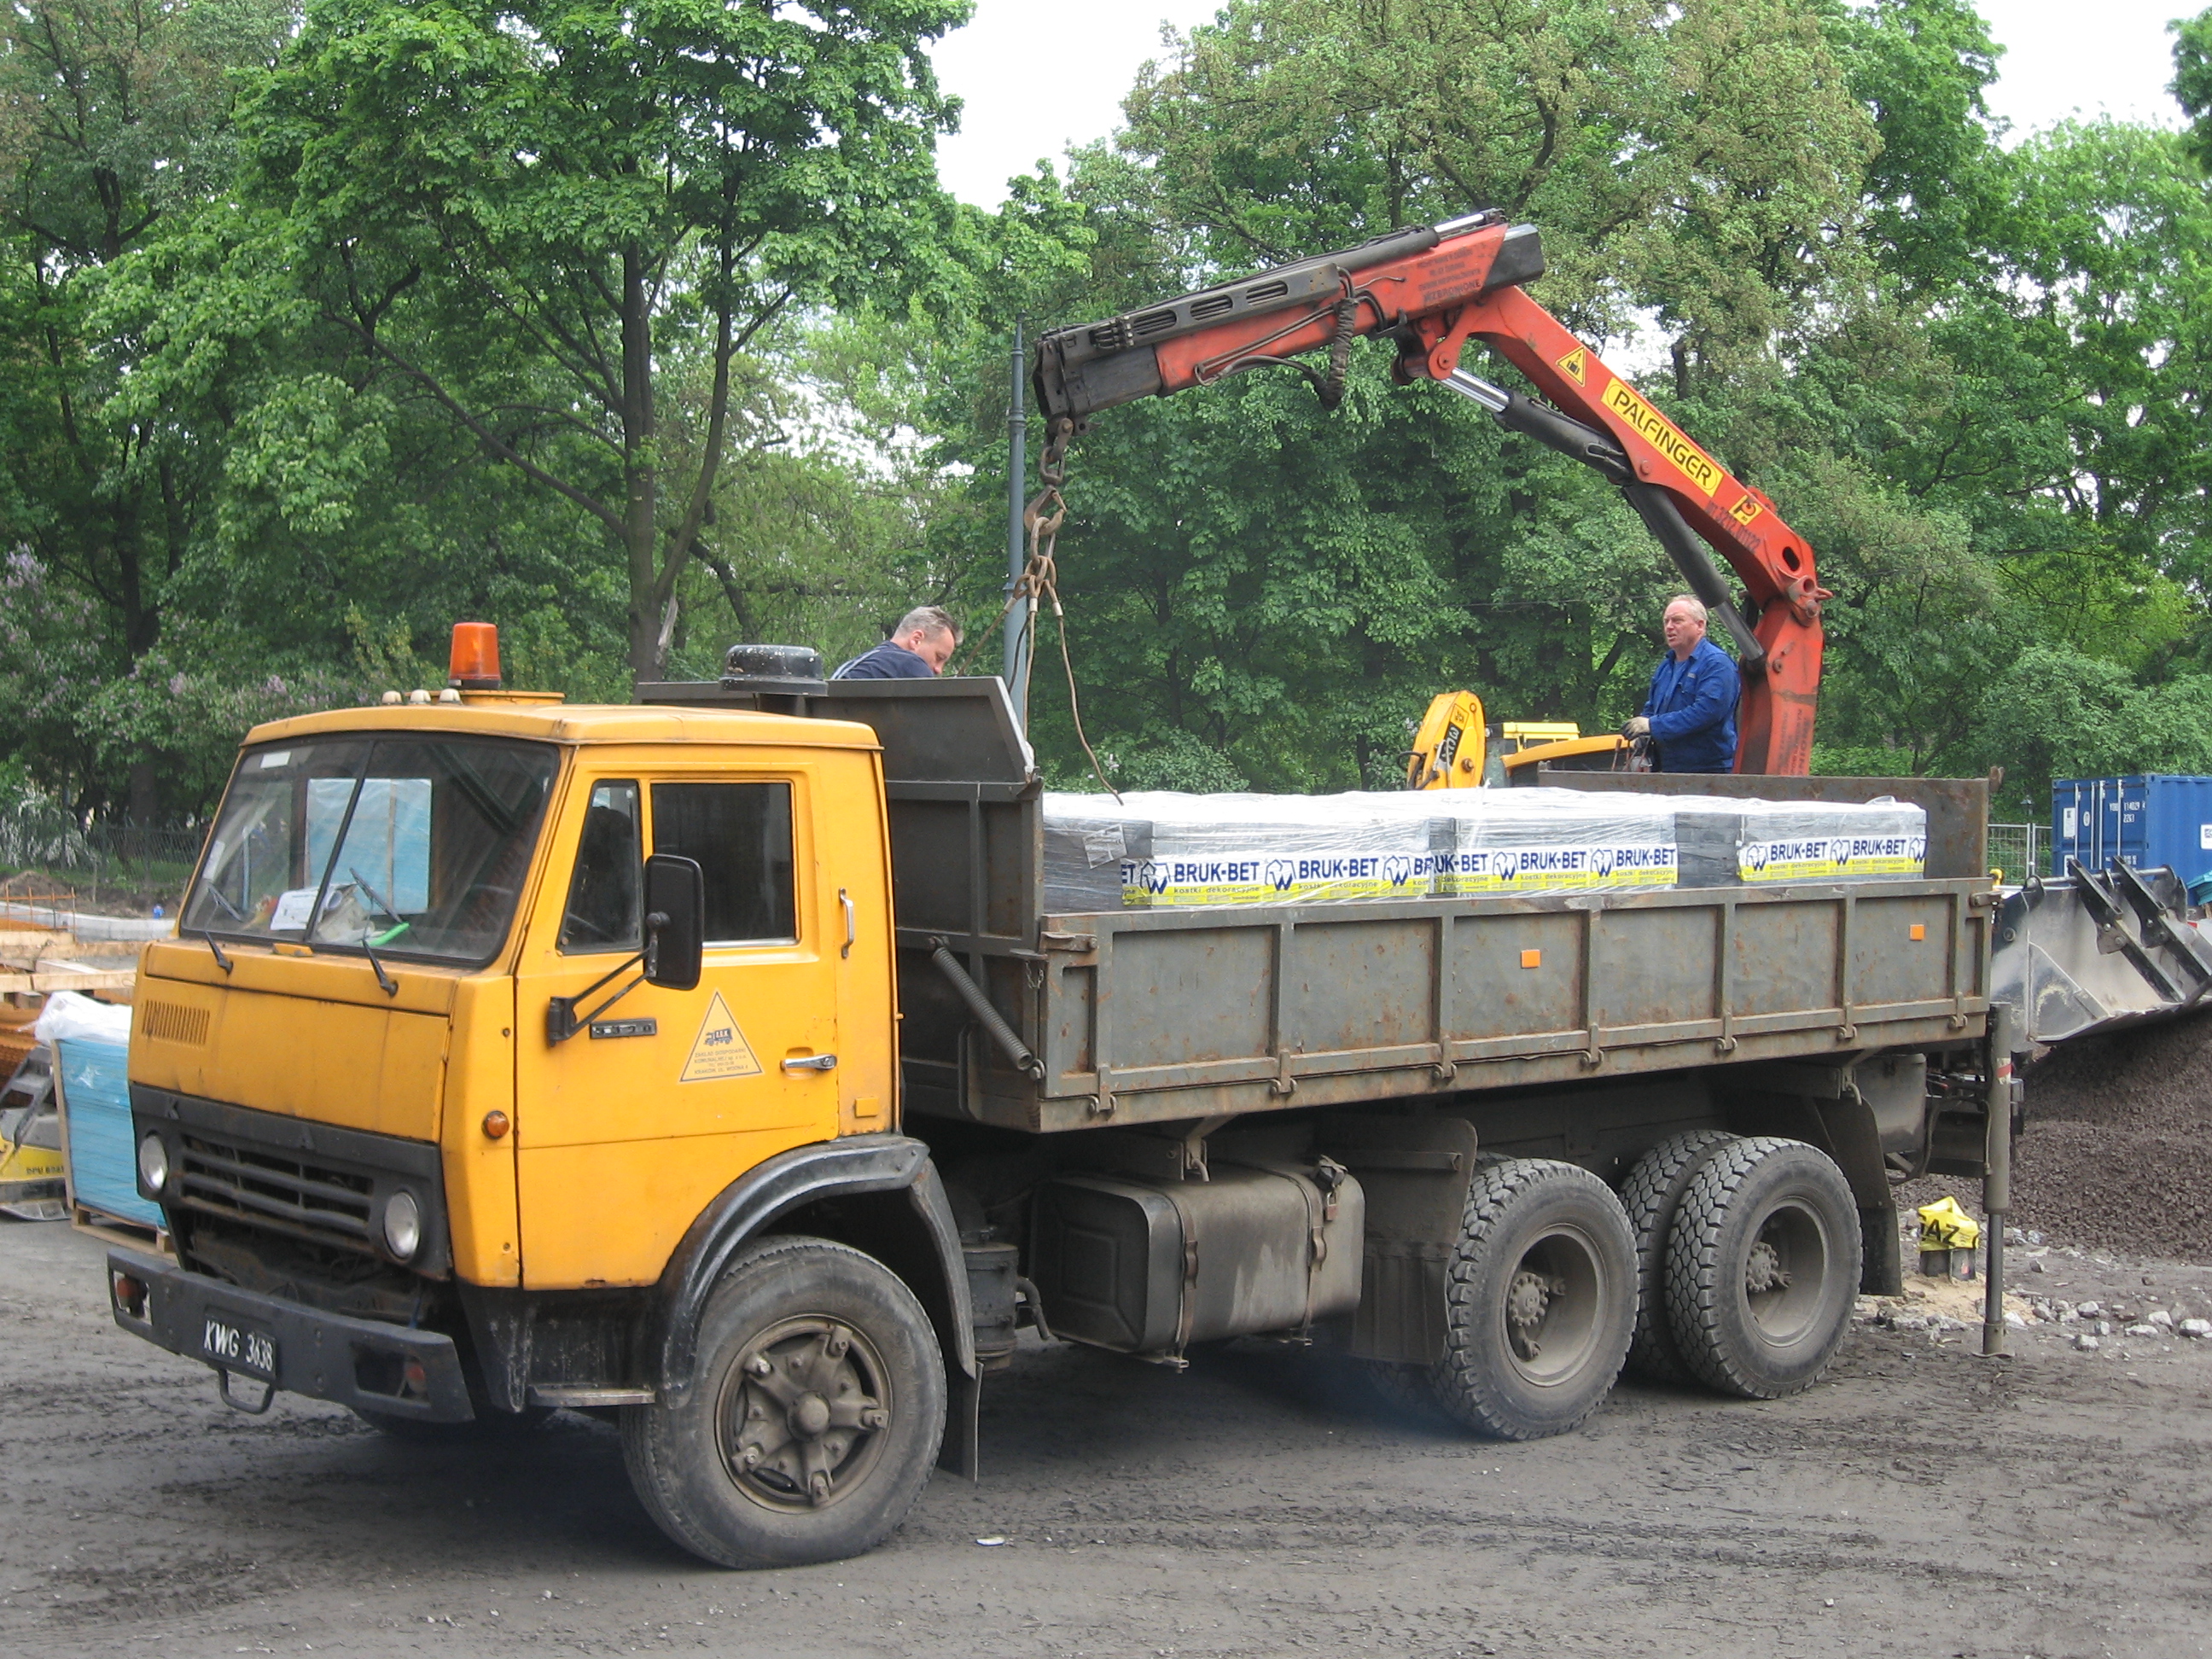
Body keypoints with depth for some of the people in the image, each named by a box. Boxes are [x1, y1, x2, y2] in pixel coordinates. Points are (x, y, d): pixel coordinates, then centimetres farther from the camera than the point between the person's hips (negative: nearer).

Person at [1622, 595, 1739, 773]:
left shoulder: (1716, 663, -10)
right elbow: (1651, 709, 26)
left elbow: (1706, 710, -22)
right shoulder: (1665, 667, 19)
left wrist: (1653, 726, -22)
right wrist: (1643, 733, 1)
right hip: (1668, 769, 8)